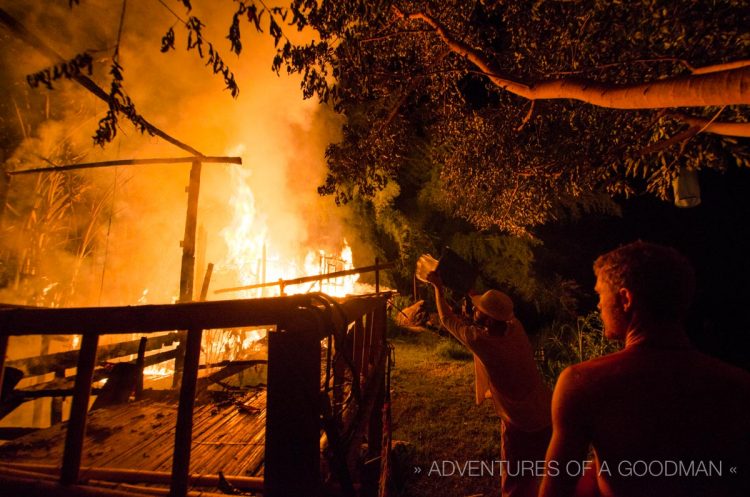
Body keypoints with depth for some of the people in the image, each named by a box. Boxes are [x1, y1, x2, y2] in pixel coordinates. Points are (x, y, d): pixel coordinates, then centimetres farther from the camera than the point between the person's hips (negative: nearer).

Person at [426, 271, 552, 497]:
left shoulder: (480, 340, -27)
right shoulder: (515, 327, -9)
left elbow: (447, 319, -9)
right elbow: (496, 308, 13)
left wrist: (438, 286, 2)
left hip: (522, 425, -7)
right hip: (546, 415, 7)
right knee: (529, 477, 27)